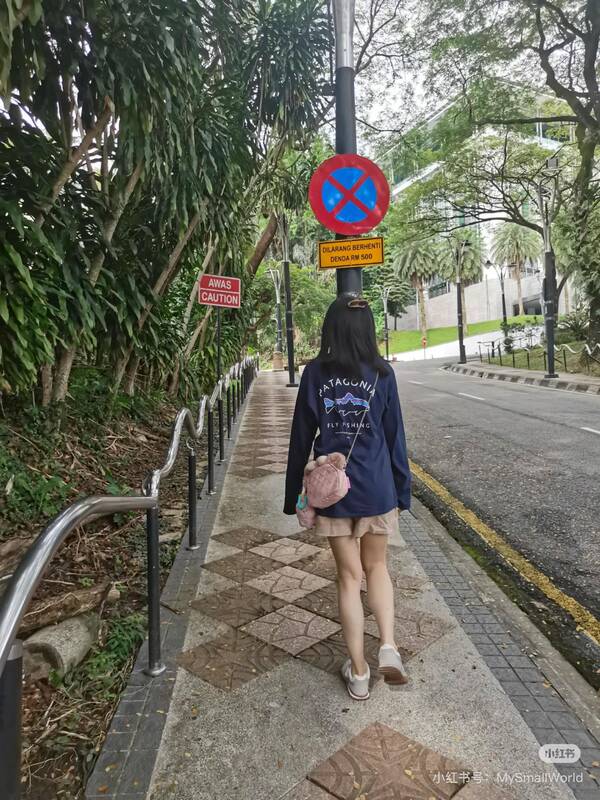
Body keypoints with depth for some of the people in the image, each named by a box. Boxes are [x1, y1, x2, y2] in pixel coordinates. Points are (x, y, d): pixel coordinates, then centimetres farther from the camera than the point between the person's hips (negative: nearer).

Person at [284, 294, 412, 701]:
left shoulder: (315, 373, -5)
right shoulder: (382, 373, -5)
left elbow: (301, 439, -1)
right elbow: (395, 436, -1)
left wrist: (294, 494, 8)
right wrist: (402, 490, 9)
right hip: (376, 487, 0)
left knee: (349, 576, 13)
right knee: (377, 566, 23)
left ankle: (359, 671, 23)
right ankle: (388, 646, 10)